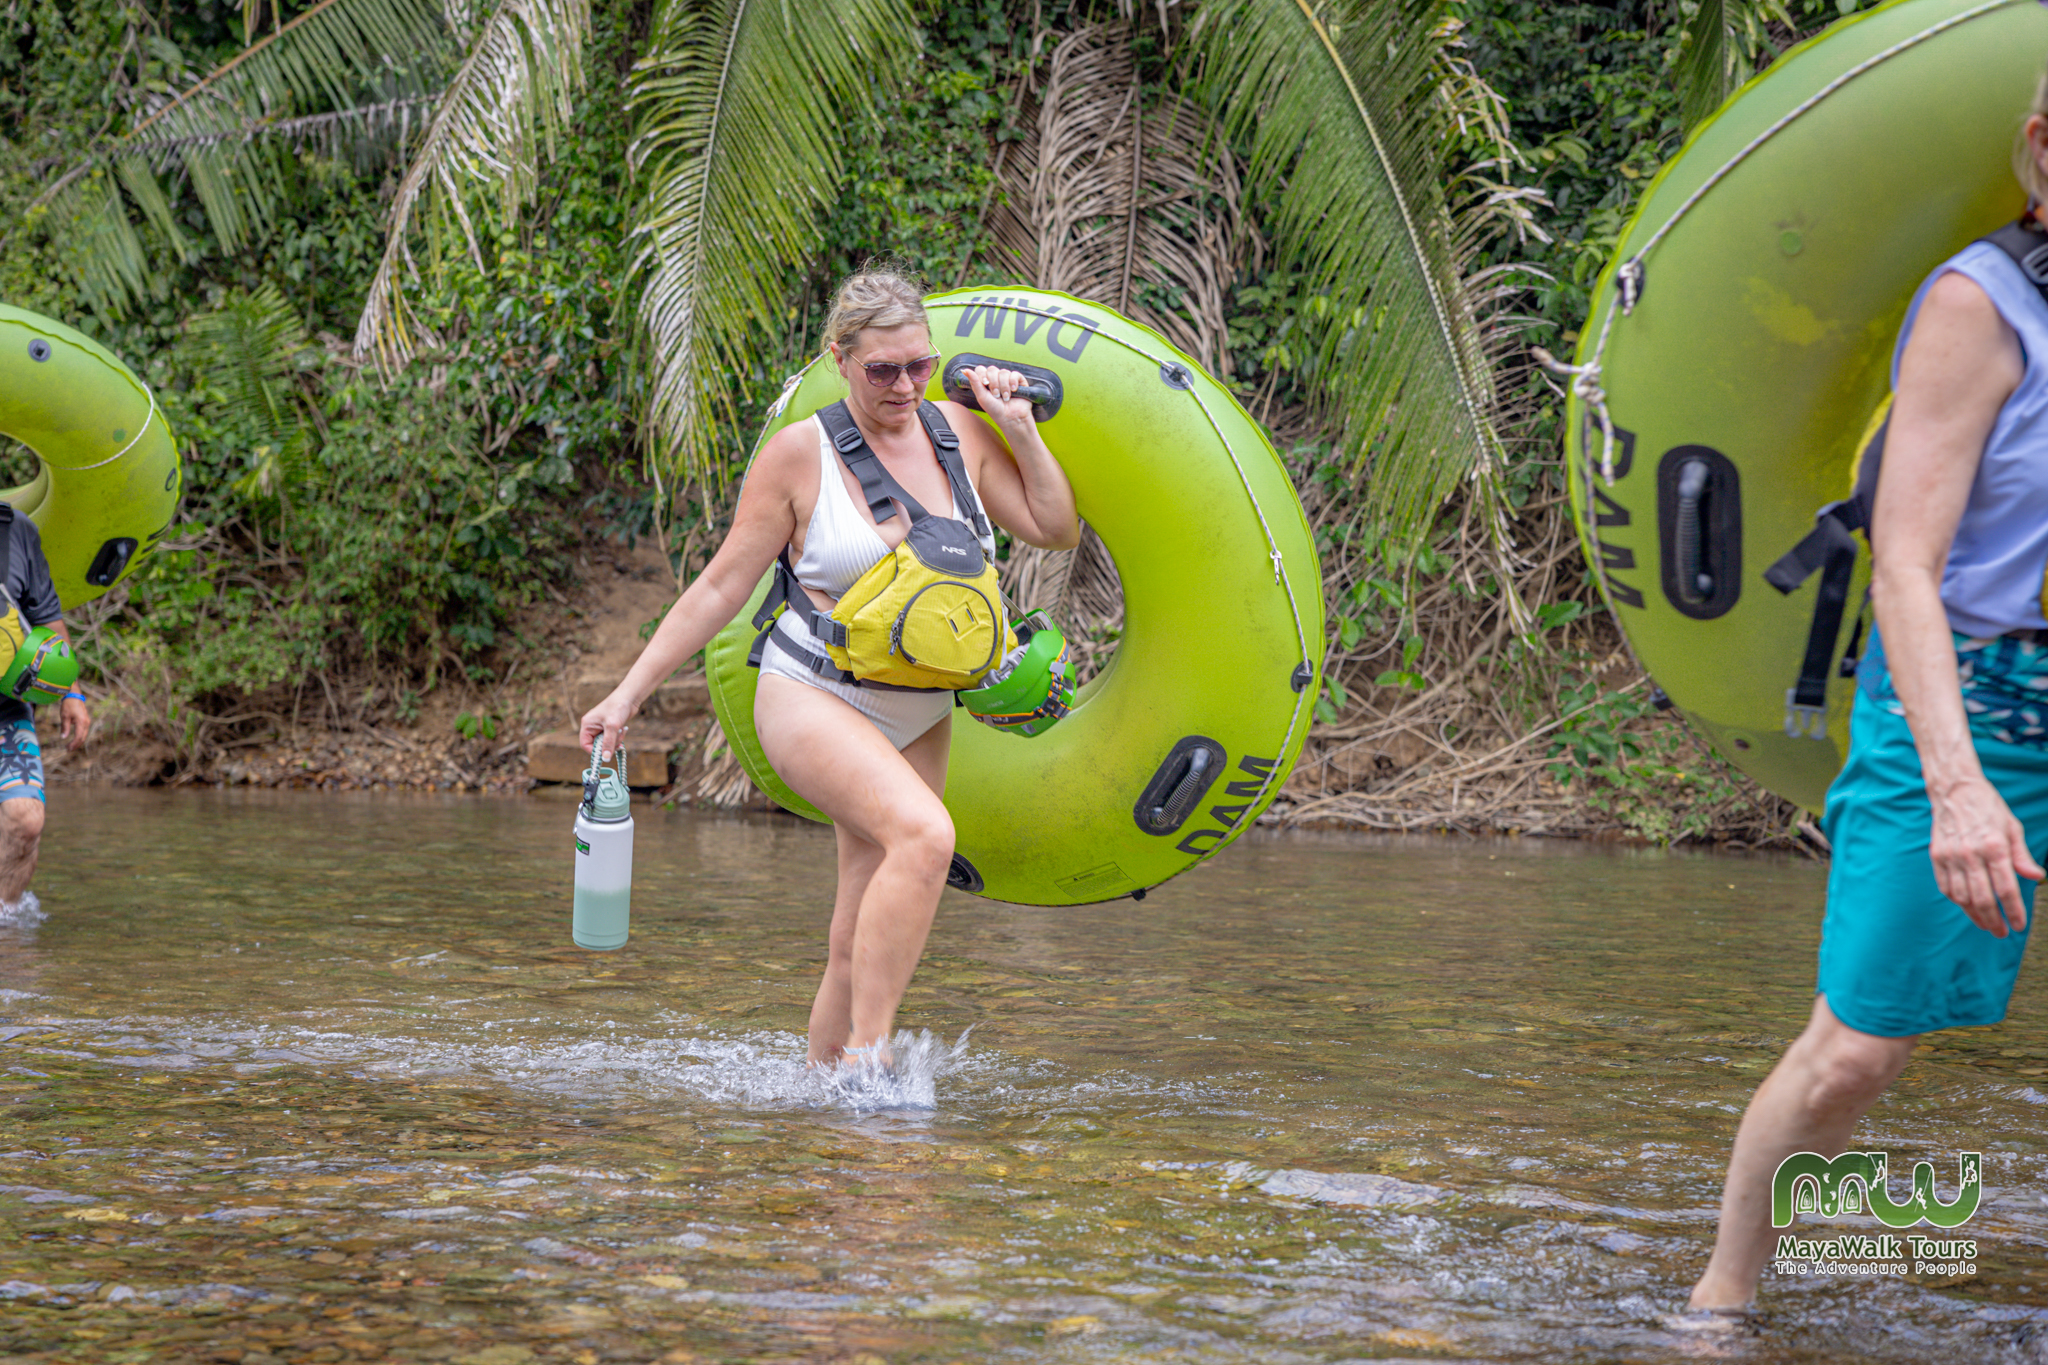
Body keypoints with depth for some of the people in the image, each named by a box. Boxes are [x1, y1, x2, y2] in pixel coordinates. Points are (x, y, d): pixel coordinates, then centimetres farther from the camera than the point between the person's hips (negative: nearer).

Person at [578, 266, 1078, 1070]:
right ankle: (866, 1061, -30)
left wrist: (1020, 430, -3)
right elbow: (723, 587, -4)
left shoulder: (958, 433, 4)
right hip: (813, 699, -6)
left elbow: (1057, 530, 9)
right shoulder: (800, 453, -9)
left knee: (863, 945, 3)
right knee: (924, 833, -32)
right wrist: (630, 692, -5)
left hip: (917, 715, 6)